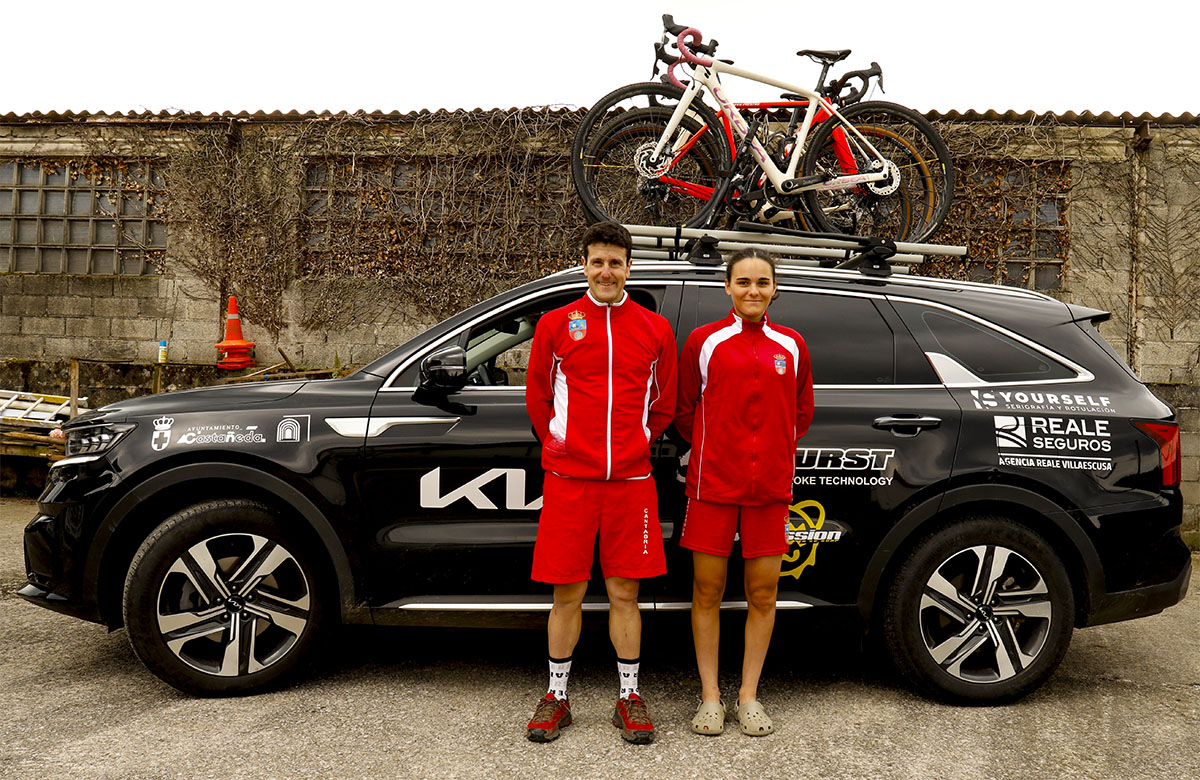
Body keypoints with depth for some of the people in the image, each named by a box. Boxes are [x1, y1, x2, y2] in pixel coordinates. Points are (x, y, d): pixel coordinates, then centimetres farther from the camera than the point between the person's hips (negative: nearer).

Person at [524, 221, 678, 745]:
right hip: (568, 480, 0)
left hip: (630, 481, 1)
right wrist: (564, 447, 10)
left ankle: (629, 698, 21)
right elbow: (537, 396, 12)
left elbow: (664, 405, 15)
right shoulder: (555, 324, 5)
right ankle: (557, 697, 21)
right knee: (567, 593, 6)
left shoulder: (655, 330, 7)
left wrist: (633, 447, 10)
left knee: (624, 593, 7)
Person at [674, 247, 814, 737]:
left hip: (770, 485, 2)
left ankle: (749, 697, 21)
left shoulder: (791, 346, 9)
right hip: (713, 483, -2)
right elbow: (684, 410, 8)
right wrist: (711, 455, 6)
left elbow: (801, 413, 17)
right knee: (707, 590, 4)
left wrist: (775, 454, 8)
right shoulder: (704, 341, 2)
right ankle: (710, 698, 18)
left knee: (763, 593, 6)